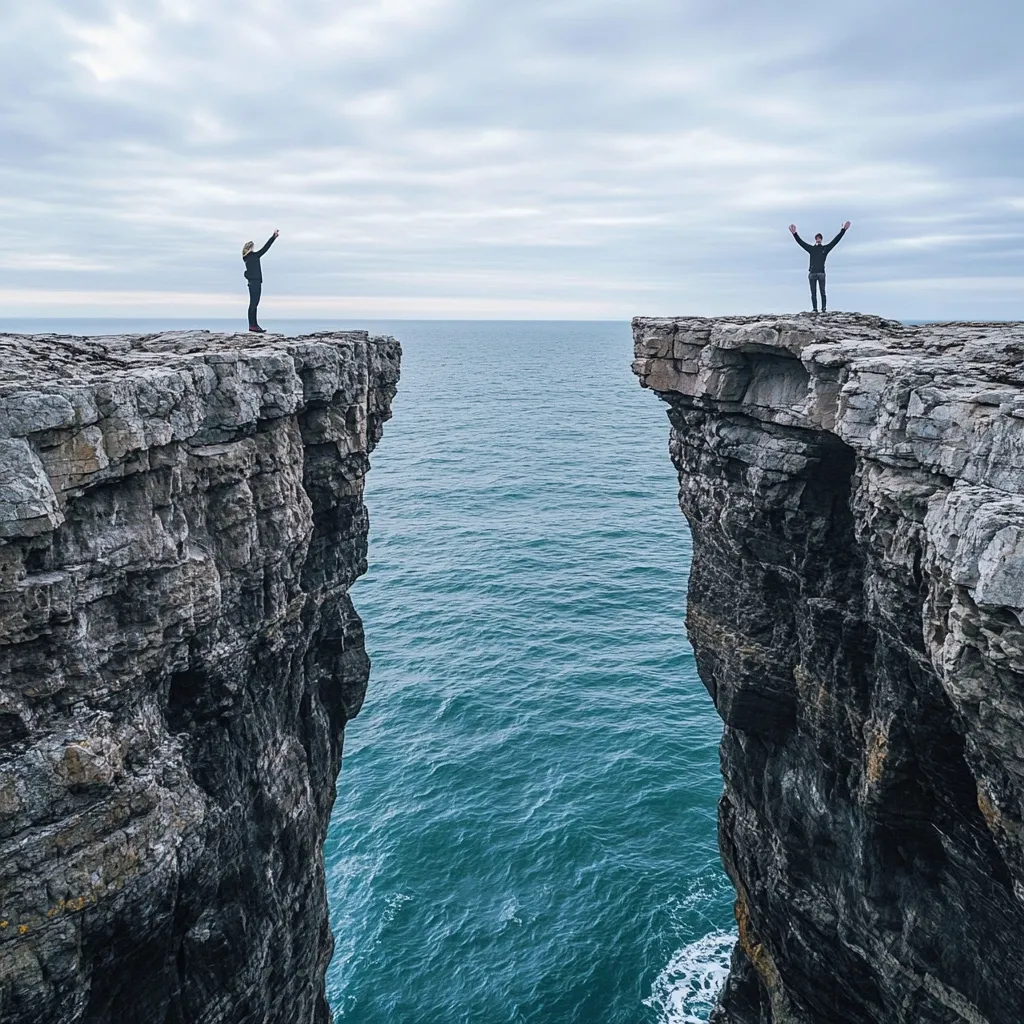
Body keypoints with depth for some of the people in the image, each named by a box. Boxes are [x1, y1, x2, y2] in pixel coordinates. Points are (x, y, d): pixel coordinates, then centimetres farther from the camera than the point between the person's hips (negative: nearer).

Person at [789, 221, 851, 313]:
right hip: (812, 273, 1)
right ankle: (814, 309, 1)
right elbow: (800, 242, 8)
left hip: (821, 273, -1)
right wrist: (794, 234, -1)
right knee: (813, 293, 1)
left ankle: (824, 308, -4)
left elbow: (835, 240, 10)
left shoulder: (825, 248, 11)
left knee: (822, 292, -3)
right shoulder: (811, 248, 12)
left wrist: (843, 230, 6)